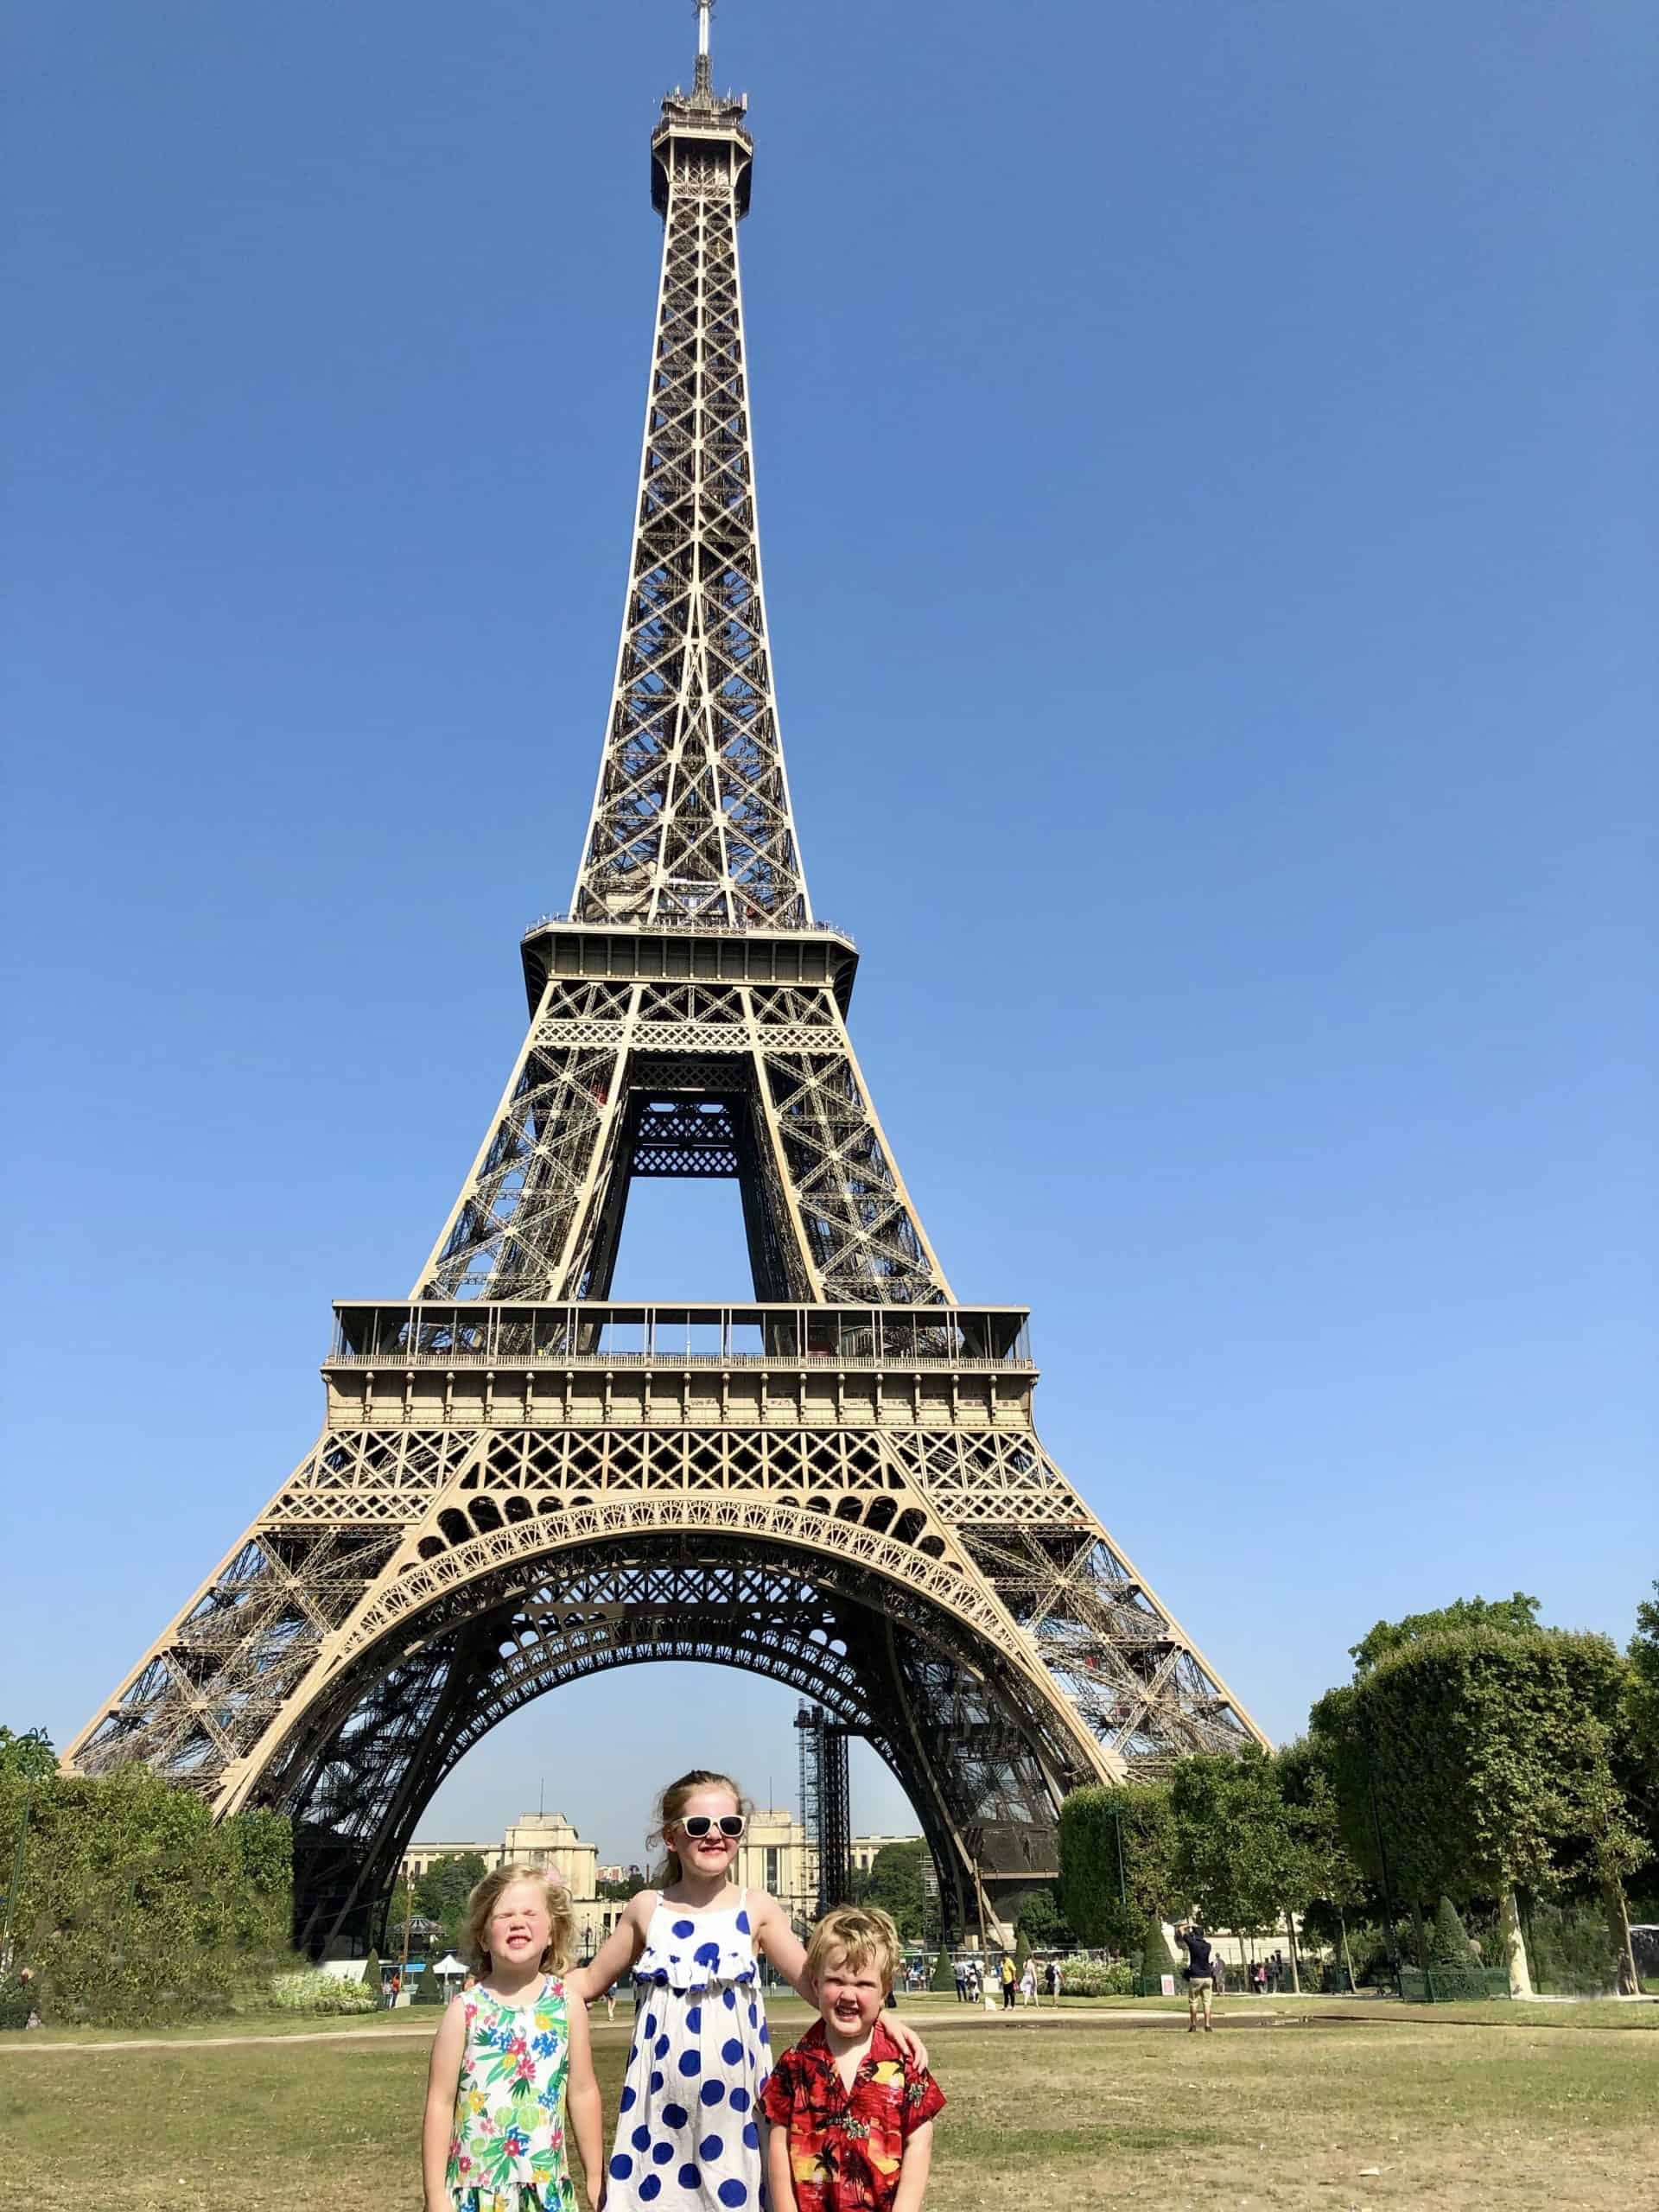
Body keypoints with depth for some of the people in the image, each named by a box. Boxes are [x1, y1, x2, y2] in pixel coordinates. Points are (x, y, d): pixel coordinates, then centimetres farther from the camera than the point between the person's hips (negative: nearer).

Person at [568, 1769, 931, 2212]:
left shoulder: (757, 1909, 0)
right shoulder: (646, 1909, 3)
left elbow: (814, 1982, -1)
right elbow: (590, 1980, 12)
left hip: (733, 2095, -1)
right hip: (661, 2097, 1)